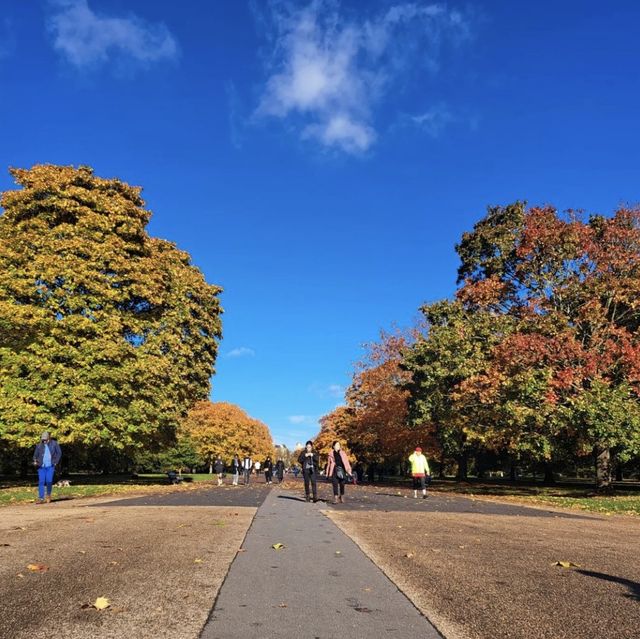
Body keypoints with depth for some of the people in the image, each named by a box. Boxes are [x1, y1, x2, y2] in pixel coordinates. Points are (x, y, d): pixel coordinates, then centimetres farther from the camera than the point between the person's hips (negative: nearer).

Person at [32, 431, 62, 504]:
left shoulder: (54, 444, 2)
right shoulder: (39, 446, 5)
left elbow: (59, 453, 7)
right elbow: (35, 455, 11)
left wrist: (55, 462, 1)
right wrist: (35, 461, -8)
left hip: (50, 466, -1)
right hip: (41, 466, 2)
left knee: (49, 481, -7)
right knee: (41, 482, -3)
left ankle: (48, 495, 17)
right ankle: (41, 498, 1)